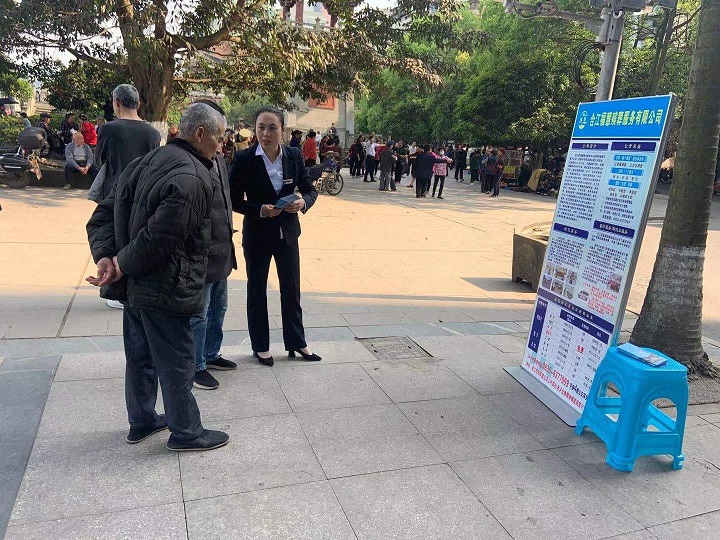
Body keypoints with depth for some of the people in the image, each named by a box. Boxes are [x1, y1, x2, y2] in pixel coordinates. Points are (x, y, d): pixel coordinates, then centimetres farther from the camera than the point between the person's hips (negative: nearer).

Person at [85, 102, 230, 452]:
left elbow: (104, 214, 9)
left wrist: (105, 256, -4)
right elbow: (160, 236, -26)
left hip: (135, 285, 9)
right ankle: (186, 433, 21)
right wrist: (121, 266, -14)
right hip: (165, 290, -9)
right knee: (177, 364, 5)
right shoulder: (192, 178, -20)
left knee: (141, 356, 20)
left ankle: (141, 421, 37)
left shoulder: (144, 164, 11)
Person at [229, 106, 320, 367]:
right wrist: (259, 210, -24)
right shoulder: (244, 159, -13)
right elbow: (234, 200, -9)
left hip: (287, 233, 3)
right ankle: (260, 347, 26)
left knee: (291, 289, 13)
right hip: (257, 235, -3)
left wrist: (304, 202, -20)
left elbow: (310, 189, 2)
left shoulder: (294, 156, -5)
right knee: (257, 291, 11)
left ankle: (297, 342, 29)